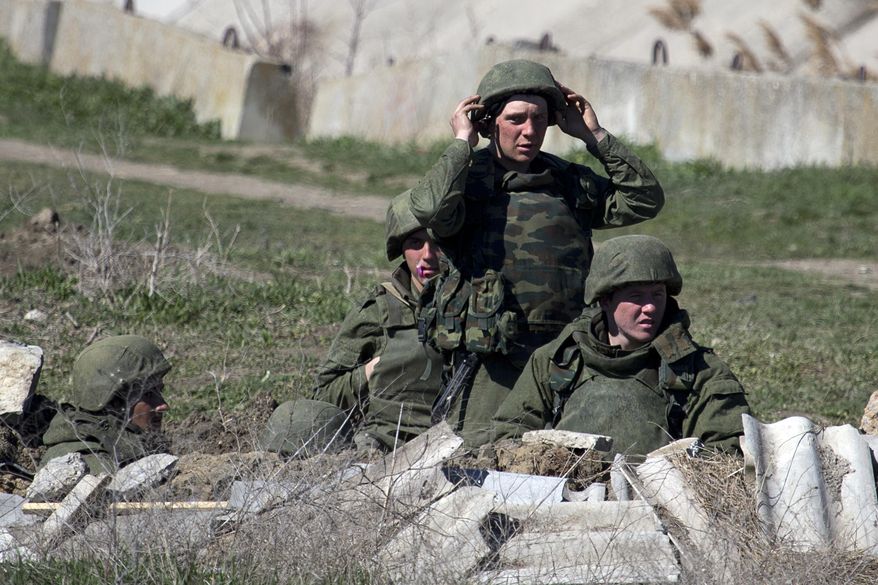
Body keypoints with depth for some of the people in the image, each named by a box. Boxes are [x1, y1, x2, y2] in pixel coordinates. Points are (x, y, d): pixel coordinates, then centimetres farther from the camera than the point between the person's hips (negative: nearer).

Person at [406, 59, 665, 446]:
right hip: (490, 353, -4)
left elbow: (645, 200, 9)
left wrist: (596, 137, 7)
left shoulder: (570, 182, 15)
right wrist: (462, 143, -8)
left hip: (564, 353, 4)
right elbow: (431, 210, -20)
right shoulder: (466, 178, 2)